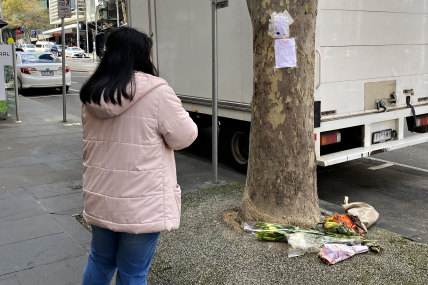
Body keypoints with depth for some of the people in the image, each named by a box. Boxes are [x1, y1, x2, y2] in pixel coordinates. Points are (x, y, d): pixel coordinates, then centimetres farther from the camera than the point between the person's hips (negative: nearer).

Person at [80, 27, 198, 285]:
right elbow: (183, 137, -9)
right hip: (141, 204, -6)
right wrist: (181, 116, 9)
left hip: (101, 197, 6)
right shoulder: (156, 91, -17)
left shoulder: (92, 93, 3)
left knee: (100, 261, 24)